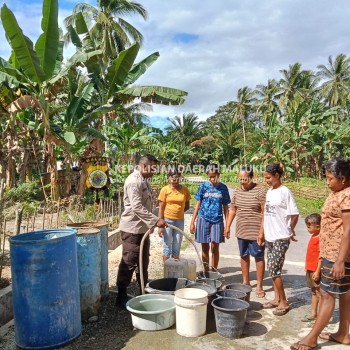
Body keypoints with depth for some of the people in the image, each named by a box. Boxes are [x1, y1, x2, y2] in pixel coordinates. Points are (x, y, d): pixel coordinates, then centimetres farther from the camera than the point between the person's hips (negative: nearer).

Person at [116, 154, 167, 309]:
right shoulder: (133, 181, -19)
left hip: (142, 228, 10)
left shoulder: (144, 180, 13)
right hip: (132, 228, -10)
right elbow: (137, 207, -27)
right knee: (129, 263, -1)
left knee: (143, 261, 18)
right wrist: (155, 220, -29)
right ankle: (122, 296, 11)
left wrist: (151, 223, 19)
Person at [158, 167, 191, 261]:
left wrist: (177, 211, -3)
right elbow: (161, 208, -7)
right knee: (167, 247, 6)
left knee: (176, 248, 11)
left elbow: (187, 206, 11)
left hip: (180, 221, 2)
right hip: (167, 220, -2)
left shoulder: (185, 190, -1)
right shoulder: (165, 190, -8)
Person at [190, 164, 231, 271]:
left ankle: (214, 271, 14)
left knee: (214, 248, 0)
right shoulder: (204, 186, 0)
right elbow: (198, 205, 4)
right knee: (205, 248, 8)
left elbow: (225, 207, 6)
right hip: (203, 219, 0)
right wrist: (192, 222, 0)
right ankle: (206, 271, 21)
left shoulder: (223, 188, 1)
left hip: (217, 220, 0)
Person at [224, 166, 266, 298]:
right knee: (244, 256, 14)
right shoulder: (237, 190, 6)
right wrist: (227, 226, 10)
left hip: (255, 231, -6)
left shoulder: (259, 191, -12)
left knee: (258, 257, 4)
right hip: (241, 230, 6)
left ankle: (259, 286, 15)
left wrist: (262, 231, -18)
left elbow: (265, 213, -14)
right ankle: (245, 282, 28)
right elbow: (232, 209, 13)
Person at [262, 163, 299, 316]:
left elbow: (294, 214, -11)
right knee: (273, 269, 13)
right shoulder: (269, 192, 10)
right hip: (270, 237, 8)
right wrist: (263, 233, 13)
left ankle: (284, 302, 10)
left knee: (274, 270, -5)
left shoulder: (285, 192, -13)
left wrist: (290, 231, 1)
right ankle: (277, 299, 26)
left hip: (281, 238, -8)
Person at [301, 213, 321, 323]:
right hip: (310, 269, 10)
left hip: (316, 270, -10)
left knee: (319, 293, -1)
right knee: (314, 292, 17)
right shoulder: (313, 236, 10)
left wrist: (317, 271, -22)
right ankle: (313, 314, 28)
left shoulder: (320, 238, -19)